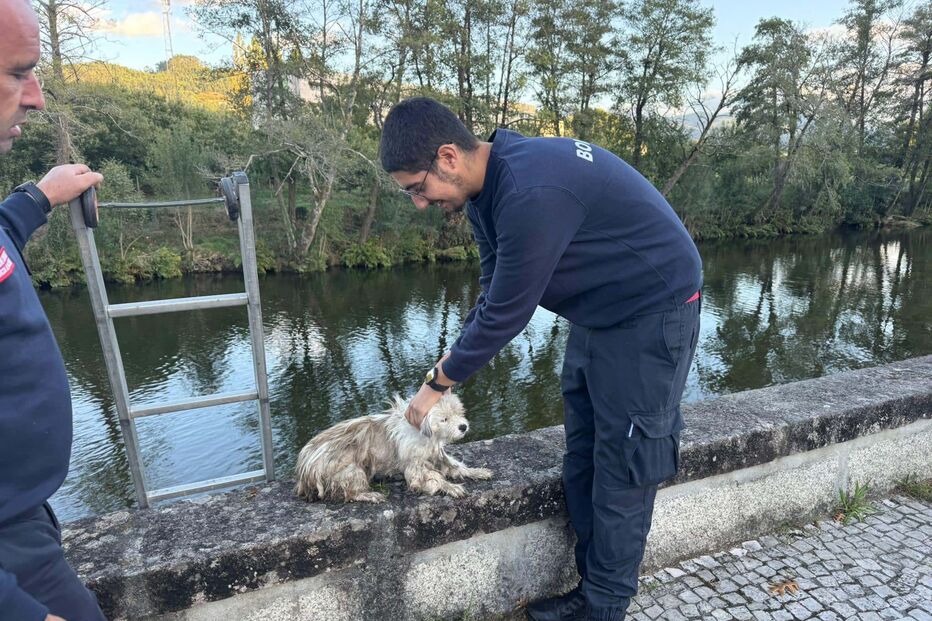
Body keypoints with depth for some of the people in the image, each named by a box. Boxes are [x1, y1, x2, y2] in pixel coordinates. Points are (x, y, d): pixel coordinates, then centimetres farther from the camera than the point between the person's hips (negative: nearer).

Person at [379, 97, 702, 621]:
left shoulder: (530, 194, -32)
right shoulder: (487, 188, -1)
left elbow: (504, 314, -25)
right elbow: (493, 296, 5)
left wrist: (437, 385, -12)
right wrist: (448, 372, 1)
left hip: (652, 312, -9)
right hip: (597, 313, 9)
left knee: (621, 467, 0)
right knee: (582, 462, 12)